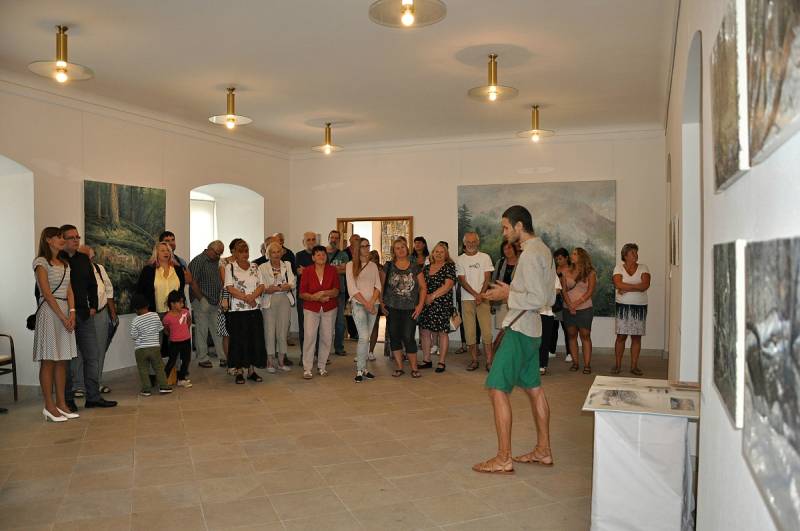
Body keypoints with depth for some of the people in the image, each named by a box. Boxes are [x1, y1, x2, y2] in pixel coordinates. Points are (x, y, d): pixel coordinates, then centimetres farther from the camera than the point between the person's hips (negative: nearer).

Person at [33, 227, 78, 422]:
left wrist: (72, 313, -4)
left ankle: (61, 404, 11)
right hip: (49, 311, -7)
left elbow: (69, 290, 10)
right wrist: (63, 316, -14)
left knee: (62, 360, 7)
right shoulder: (41, 262, -4)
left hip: (65, 312, 7)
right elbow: (46, 292, -11)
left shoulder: (65, 264, 17)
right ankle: (49, 406, 1)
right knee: (49, 360, -4)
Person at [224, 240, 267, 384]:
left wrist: (253, 296, -14)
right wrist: (246, 298, -18)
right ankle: (238, 371, 10)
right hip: (237, 310, -4)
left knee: (255, 339, 5)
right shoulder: (230, 267, 0)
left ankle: (251, 370, 16)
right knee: (238, 340, 0)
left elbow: (261, 286, 5)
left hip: (255, 309, 4)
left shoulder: (254, 267, 12)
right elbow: (230, 288, -10)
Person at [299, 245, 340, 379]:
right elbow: (302, 293, -4)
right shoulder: (307, 271, -3)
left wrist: (322, 293, -23)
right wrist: (317, 298, -17)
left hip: (329, 309, 2)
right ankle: (307, 368, -4)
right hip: (311, 308, -2)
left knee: (326, 337, 5)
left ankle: (322, 366, 19)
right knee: (309, 336, -10)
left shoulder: (332, 270, 0)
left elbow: (336, 291, -6)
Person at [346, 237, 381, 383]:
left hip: (373, 304, 4)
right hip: (358, 304, -4)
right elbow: (352, 289, -6)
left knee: (366, 338, 6)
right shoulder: (351, 265, 1)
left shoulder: (373, 265, 15)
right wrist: (366, 303, -11)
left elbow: (378, 286, 8)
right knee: (364, 337, -13)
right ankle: (360, 370, -6)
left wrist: (372, 302, -9)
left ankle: (362, 367, 13)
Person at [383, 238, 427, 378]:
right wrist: (382, 303, -3)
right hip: (392, 308, 1)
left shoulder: (415, 267, 5)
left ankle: (414, 368, 8)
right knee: (394, 336, 3)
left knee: (408, 337, -4)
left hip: (410, 309, -1)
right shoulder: (388, 266, 6)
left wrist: (420, 305, -4)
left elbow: (423, 287, 6)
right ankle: (399, 367, 14)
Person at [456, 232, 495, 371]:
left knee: (487, 331, -6)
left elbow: (487, 278, 2)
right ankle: (474, 360, 11)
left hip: (483, 298, 0)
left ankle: (489, 360, -1)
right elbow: (462, 280, -1)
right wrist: (475, 294, -10)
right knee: (469, 332, 1)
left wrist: (481, 294, -10)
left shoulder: (485, 257, 7)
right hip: (467, 299, 1)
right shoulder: (459, 259, 6)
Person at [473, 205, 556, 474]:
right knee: (534, 388, 17)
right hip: (532, 330, 11)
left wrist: (508, 295, -12)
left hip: (519, 329, -11)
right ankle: (543, 451, 27)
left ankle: (503, 459, -1)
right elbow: (550, 298, 18)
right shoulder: (544, 250, 14)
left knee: (498, 389, -7)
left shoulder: (530, 254, -17)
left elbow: (538, 299, -22)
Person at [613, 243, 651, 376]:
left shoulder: (643, 268, 4)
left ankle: (634, 366, 11)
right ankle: (617, 365, 8)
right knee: (621, 336, -1)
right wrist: (637, 286, -13)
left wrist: (627, 288, -12)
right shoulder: (619, 268, 2)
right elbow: (618, 284, -16)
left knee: (637, 337, 4)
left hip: (640, 306, 1)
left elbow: (646, 285, -12)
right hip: (623, 306, -1)